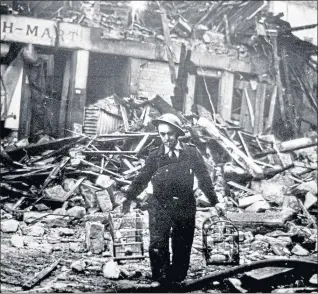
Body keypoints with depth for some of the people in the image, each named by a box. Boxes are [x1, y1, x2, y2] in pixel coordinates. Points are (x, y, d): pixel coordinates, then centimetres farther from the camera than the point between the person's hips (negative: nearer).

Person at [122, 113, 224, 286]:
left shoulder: (191, 152, 5)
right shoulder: (155, 156, 5)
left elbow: (203, 177, 7)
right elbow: (142, 178, 2)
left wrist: (214, 201, 6)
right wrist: (129, 198, -10)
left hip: (185, 206, 1)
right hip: (160, 206, -1)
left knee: (183, 246, 6)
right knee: (157, 244, -11)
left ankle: (176, 280, 18)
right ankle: (160, 280, -1)